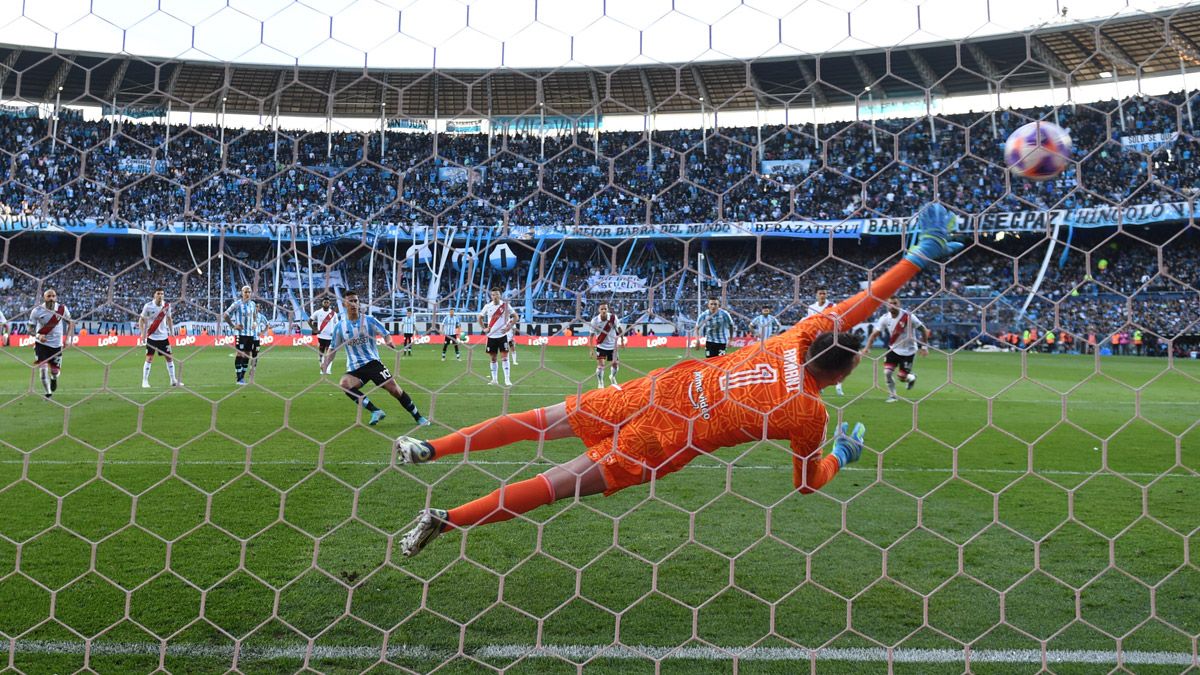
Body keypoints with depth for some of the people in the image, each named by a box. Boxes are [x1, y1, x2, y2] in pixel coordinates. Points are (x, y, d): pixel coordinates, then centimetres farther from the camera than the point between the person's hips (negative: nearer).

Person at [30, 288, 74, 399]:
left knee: (55, 371, 5)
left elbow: (70, 323, 8)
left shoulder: (62, 309, -7)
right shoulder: (37, 311, -12)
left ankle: (54, 378, 44)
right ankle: (48, 393, 4)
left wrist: (68, 338, -2)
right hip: (41, 344, -2)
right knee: (43, 368, -11)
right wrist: (38, 335, -23)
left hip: (57, 344, 2)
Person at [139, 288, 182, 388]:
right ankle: (145, 381, 3)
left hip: (164, 336, 3)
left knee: (169, 358, 4)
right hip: (151, 337, -3)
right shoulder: (148, 306, -10)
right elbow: (141, 320, -3)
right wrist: (143, 333, -13)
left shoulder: (167, 305, 0)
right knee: (149, 359, -5)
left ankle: (173, 380, 13)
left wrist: (171, 331, 7)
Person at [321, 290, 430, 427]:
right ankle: (376, 411, -24)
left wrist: (389, 341, -28)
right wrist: (326, 363, -7)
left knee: (394, 389, -11)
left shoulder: (369, 320, 0)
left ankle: (418, 417, 5)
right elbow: (333, 349, 11)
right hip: (354, 368, 2)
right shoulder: (340, 327, 5)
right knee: (344, 384, -29)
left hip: (373, 362, -2)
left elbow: (386, 334, -4)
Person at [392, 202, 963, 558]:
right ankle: (445, 519, 2)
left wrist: (920, 255, 12)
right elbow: (808, 482, 4)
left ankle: (426, 449, 14)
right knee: (559, 484, 1)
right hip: (667, 438, -5)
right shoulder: (810, 414, -10)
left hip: (666, 387, 5)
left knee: (545, 420, 12)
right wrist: (842, 455, 22)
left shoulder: (801, 336, 0)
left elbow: (855, 305, 11)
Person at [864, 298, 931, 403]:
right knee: (887, 372, -12)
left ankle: (912, 377, 33)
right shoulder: (885, 318, -10)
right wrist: (867, 347, -25)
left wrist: (924, 346, -13)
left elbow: (924, 329, -12)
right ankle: (892, 396, 8)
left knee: (902, 377, -4)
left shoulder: (908, 316, -20)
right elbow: (874, 333, -10)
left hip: (908, 350, -3)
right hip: (893, 349, 3)